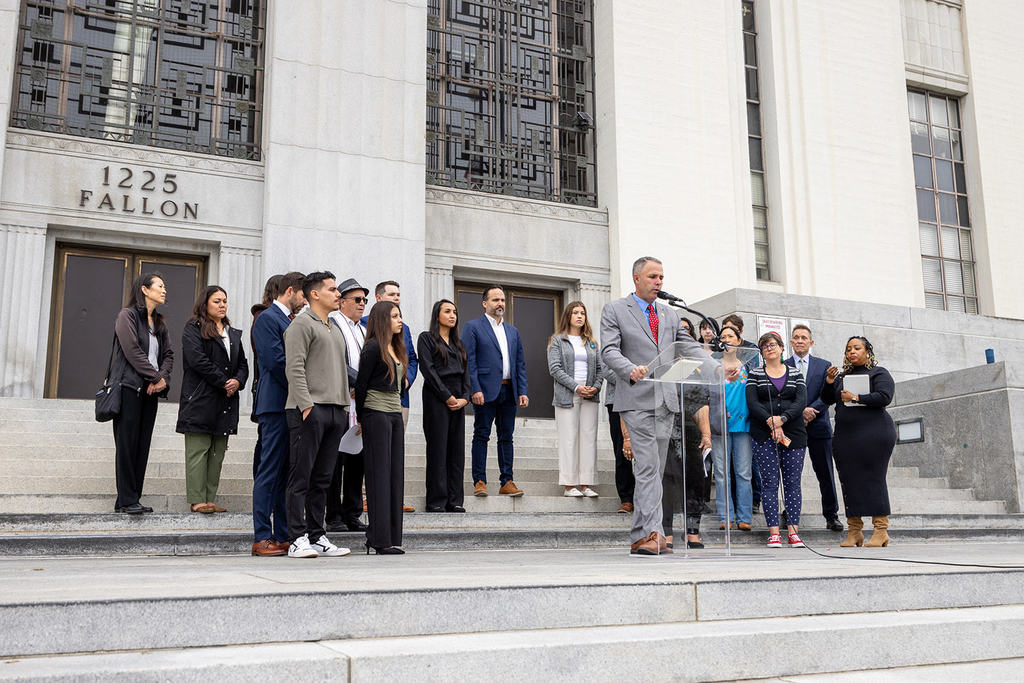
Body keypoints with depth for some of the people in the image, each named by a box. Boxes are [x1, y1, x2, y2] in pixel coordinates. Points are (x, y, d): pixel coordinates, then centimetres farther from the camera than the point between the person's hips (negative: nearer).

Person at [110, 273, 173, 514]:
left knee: (142, 445, 4)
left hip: (151, 390, 7)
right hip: (130, 387, -7)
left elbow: (168, 354, 15)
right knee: (127, 443, -6)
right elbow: (132, 350, -12)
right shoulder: (127, 315, -2)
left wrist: (163, 378, -4)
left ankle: (130, 499, 8)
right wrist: (155, 377, -12)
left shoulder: (159, 322, 20)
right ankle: (127, 500, -3)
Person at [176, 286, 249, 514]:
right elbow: (197, 360, -12)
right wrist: (223, 382, -13)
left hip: (226, 401, 6)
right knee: (198, 450, -6)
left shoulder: (233, 334, 21)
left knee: (217, 452, 5)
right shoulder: (193, 329, 1)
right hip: (200, 399, -6)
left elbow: (243, 364, 18)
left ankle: (209, 499, 8)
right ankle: (196, 500, -5)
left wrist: (238, 381, -4)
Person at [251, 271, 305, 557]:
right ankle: (262, 538, -1)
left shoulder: (292, 321, 21)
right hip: (276, 404, -9)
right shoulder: (267, 318, -6)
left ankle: (284, 536, 13)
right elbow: (276, 361, -15)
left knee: (287, 473, 9)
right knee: (270, 471, -6)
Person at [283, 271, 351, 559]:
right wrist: (306, 405, -19)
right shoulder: (302, 324, -3)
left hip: (335, 411, 8)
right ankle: (298, 539, -3)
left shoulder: (336, 329, 24)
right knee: (301, 478, -5)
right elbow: (294, 368, -12)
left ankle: (317, 537, 14)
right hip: (309, 410, -8)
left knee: (322, 479, 9)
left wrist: (345, 406, 17)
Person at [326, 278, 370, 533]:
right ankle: (334, 517, 5)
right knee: (336, 459, -2)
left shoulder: (364, 329, 20)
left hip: (361, 404, 7)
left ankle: (352, 515, 17)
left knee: (358, 459, 9)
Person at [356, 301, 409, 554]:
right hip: (376, 414, -8)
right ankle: (380, 539, -4)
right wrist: (361, 417, 0)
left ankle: (392, 537, 9)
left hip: (395, 414, 8)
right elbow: (361, 383, -6)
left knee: (395, 474, 6)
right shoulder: (374, 348, -8)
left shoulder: (396, 348, 17)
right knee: (379, 474, -7)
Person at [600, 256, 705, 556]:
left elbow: (690, 346, 14)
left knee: (654, 470, 7)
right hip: (637, 399, -6)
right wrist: (631, 369, -27)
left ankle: (640, 538, 12)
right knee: (648, 468, -14)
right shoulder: (614, 310, 4)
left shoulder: (670, 315, 21)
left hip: (665, 401, 6)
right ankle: (653, 534, -17)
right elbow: (609, 351, -7)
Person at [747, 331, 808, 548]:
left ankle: (793, 531, 3)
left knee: (793, 482, 0)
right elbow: (752, 403, -4)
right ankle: (774, 533, -3)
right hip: (764, 436, -1)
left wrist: (781, 419, -15)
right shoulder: (755, 374, 9)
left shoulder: (795, 375, 12)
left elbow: (801, 402, -1)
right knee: (770, 483, -4)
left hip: (793, 434, 2)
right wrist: (771, 423, -16)